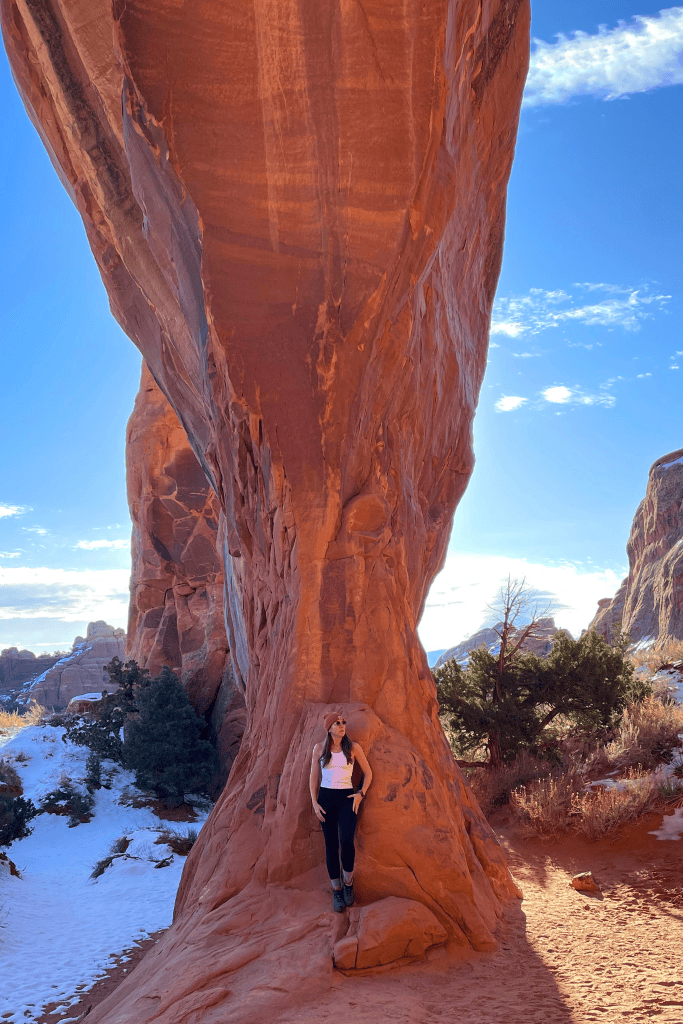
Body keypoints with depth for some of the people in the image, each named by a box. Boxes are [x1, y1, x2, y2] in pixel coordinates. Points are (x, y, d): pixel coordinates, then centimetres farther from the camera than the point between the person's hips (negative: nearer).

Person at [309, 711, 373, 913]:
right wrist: (314, 803, 1)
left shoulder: (353, 748, 2)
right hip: (326, 797, 1)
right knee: (331, 845, 0)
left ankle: (348, 882, 3)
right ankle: (336, 891, 9)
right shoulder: (319, 748, 4)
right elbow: (314, 777, 9)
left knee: (346, 841, -20)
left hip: (347, 798, -1)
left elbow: (368, 773, 9)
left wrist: (361, 794, -3)